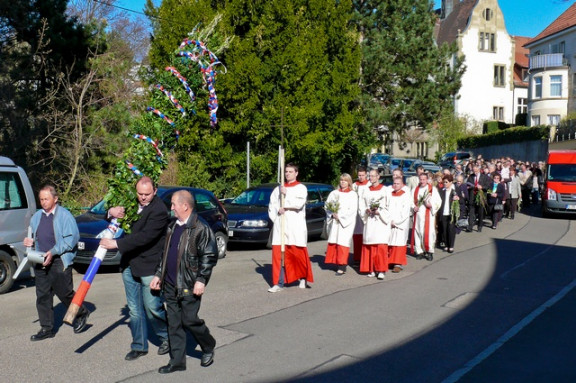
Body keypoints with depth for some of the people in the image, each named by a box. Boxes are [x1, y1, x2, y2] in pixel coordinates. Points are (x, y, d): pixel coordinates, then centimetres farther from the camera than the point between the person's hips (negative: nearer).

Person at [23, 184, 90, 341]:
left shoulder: (65, 215, -7)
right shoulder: (37, 216, 14)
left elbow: (72, 238, -12)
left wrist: (53, 252, -18)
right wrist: (30, 241, 2)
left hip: (60, 262, -6)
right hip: (41, 263, 6)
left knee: (65, 293, 1)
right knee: (42, 296, 7)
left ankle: (81, 314, 27)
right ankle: (47, 328, 17)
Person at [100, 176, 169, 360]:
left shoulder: (159, 210, -17)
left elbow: (144, 236, -25)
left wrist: (116, 244, -25)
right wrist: (111, 212, -7)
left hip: (149, 266, -7)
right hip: (129, 265, 7)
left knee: (153, 307, -1)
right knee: (134, 309, 12)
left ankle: (166, 338, 24)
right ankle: (139, 346, 24)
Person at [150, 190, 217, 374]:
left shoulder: (200, 229, -12)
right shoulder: (172, 227, 13)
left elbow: (210, 256, -14)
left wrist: (201, 279, -18)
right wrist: (159, 275, 18)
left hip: (189, 286, -8)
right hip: (170, 285, 8)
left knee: (189, 320, -2)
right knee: (174, 324, 10)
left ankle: (208, 348, 23)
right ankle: (177, 361, 18)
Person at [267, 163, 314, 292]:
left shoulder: (301, 188, 4)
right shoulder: (278, 189, 16)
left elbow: (299, 203, -12)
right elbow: (271, 205, 12)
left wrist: (286, 195, -9)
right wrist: (278, 211, -7)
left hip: (296, 227, -3)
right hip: (280, 226, 3)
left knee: (298, 253, -1)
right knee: (278, 253, -3)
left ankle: (303, 278, 21)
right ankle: (278, 283, 0)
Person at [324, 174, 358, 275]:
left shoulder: (353, 194, 2)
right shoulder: (334, 193, 13)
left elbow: (353, 210, -6)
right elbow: (327, 205, 9)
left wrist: (340, 216, -10)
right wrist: (333, 214, -8)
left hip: (346, 222, -4)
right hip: (335, 222, 4)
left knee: (342, 243, -9)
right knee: (334, 242, 1)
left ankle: (342, 266, -9)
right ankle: (337, 263, 10)